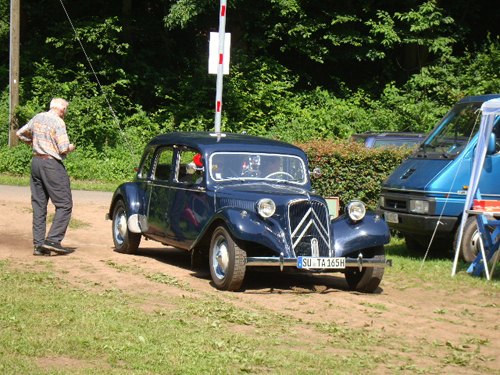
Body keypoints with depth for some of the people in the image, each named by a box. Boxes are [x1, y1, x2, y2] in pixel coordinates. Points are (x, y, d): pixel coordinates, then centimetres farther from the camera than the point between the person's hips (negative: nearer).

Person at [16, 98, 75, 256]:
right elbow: (63, 148, -18)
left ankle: (38, 244, 9)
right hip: (52, 164, -8)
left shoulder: (37, 118, 11)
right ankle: (53, 240, -9)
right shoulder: (58, 122, -12)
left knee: (38, 206, 10)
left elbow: (20, 133, 24)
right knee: (64, 205, -1)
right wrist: (71, 147, 2)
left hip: (36, 162, 8)